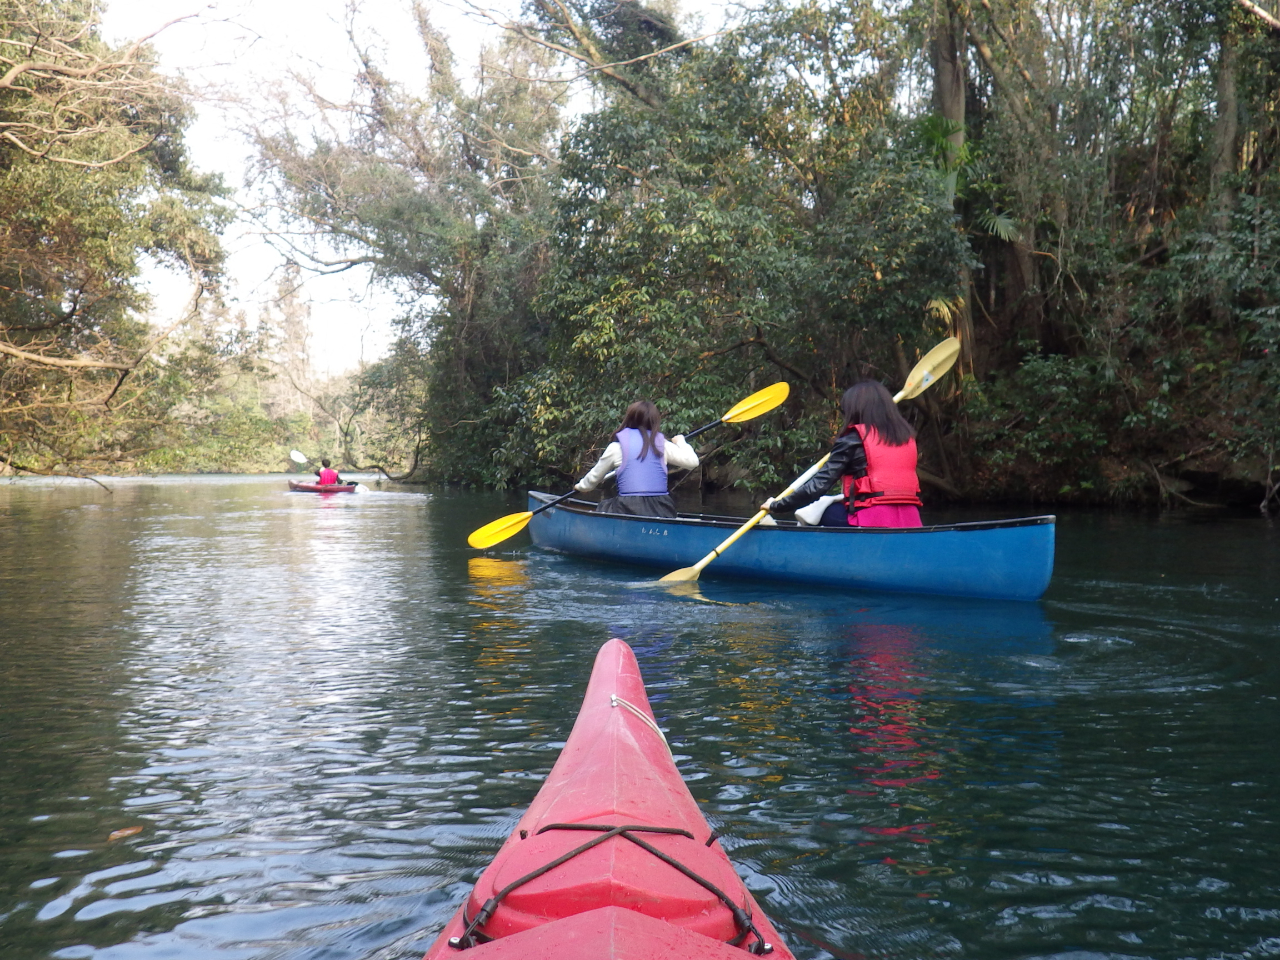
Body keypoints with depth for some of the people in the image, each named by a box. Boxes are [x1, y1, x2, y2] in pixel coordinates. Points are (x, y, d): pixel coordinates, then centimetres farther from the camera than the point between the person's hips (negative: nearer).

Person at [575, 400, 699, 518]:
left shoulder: (616, 447, 6)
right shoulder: (662, 444, 9)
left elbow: (594, 477, 19)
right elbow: (692, 461, 7)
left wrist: (581, 487, 41)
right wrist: (680, 441, 27)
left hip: (629, 509, -2)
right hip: (661, 511, 2)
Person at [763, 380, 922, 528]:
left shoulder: (854, 439, -1)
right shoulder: (907, 434, 15)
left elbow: (820, 484, -6)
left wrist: (777, 506, 1)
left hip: (874, 520, -6)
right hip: (910, 520, 6)